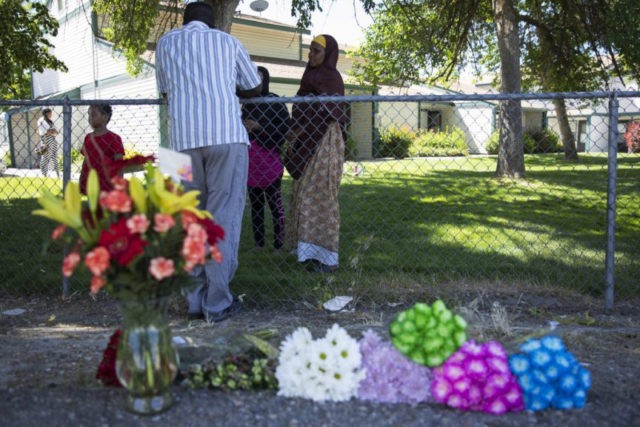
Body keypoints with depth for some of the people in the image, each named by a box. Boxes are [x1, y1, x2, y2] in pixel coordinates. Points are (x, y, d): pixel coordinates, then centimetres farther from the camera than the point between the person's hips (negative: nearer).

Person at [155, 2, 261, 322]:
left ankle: (195, 299, 10)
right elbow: (254, 88, 26)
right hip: (227, 136, -2)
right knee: (224, 218, -2)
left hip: (184, 139, 2)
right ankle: (217, 303, -2)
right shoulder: (227, 41, 17)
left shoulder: (166, 42, 20)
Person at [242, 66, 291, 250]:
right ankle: (258, 242, 14)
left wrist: (259, 126, -14)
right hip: (251, 163, 6)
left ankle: (279, 242, 0)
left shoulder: (275, 101, -1)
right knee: (255, 203, 8)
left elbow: (286, 129, -10)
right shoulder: (246, 103, 15)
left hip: (270, 161, -5)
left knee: (274, 201, -5)